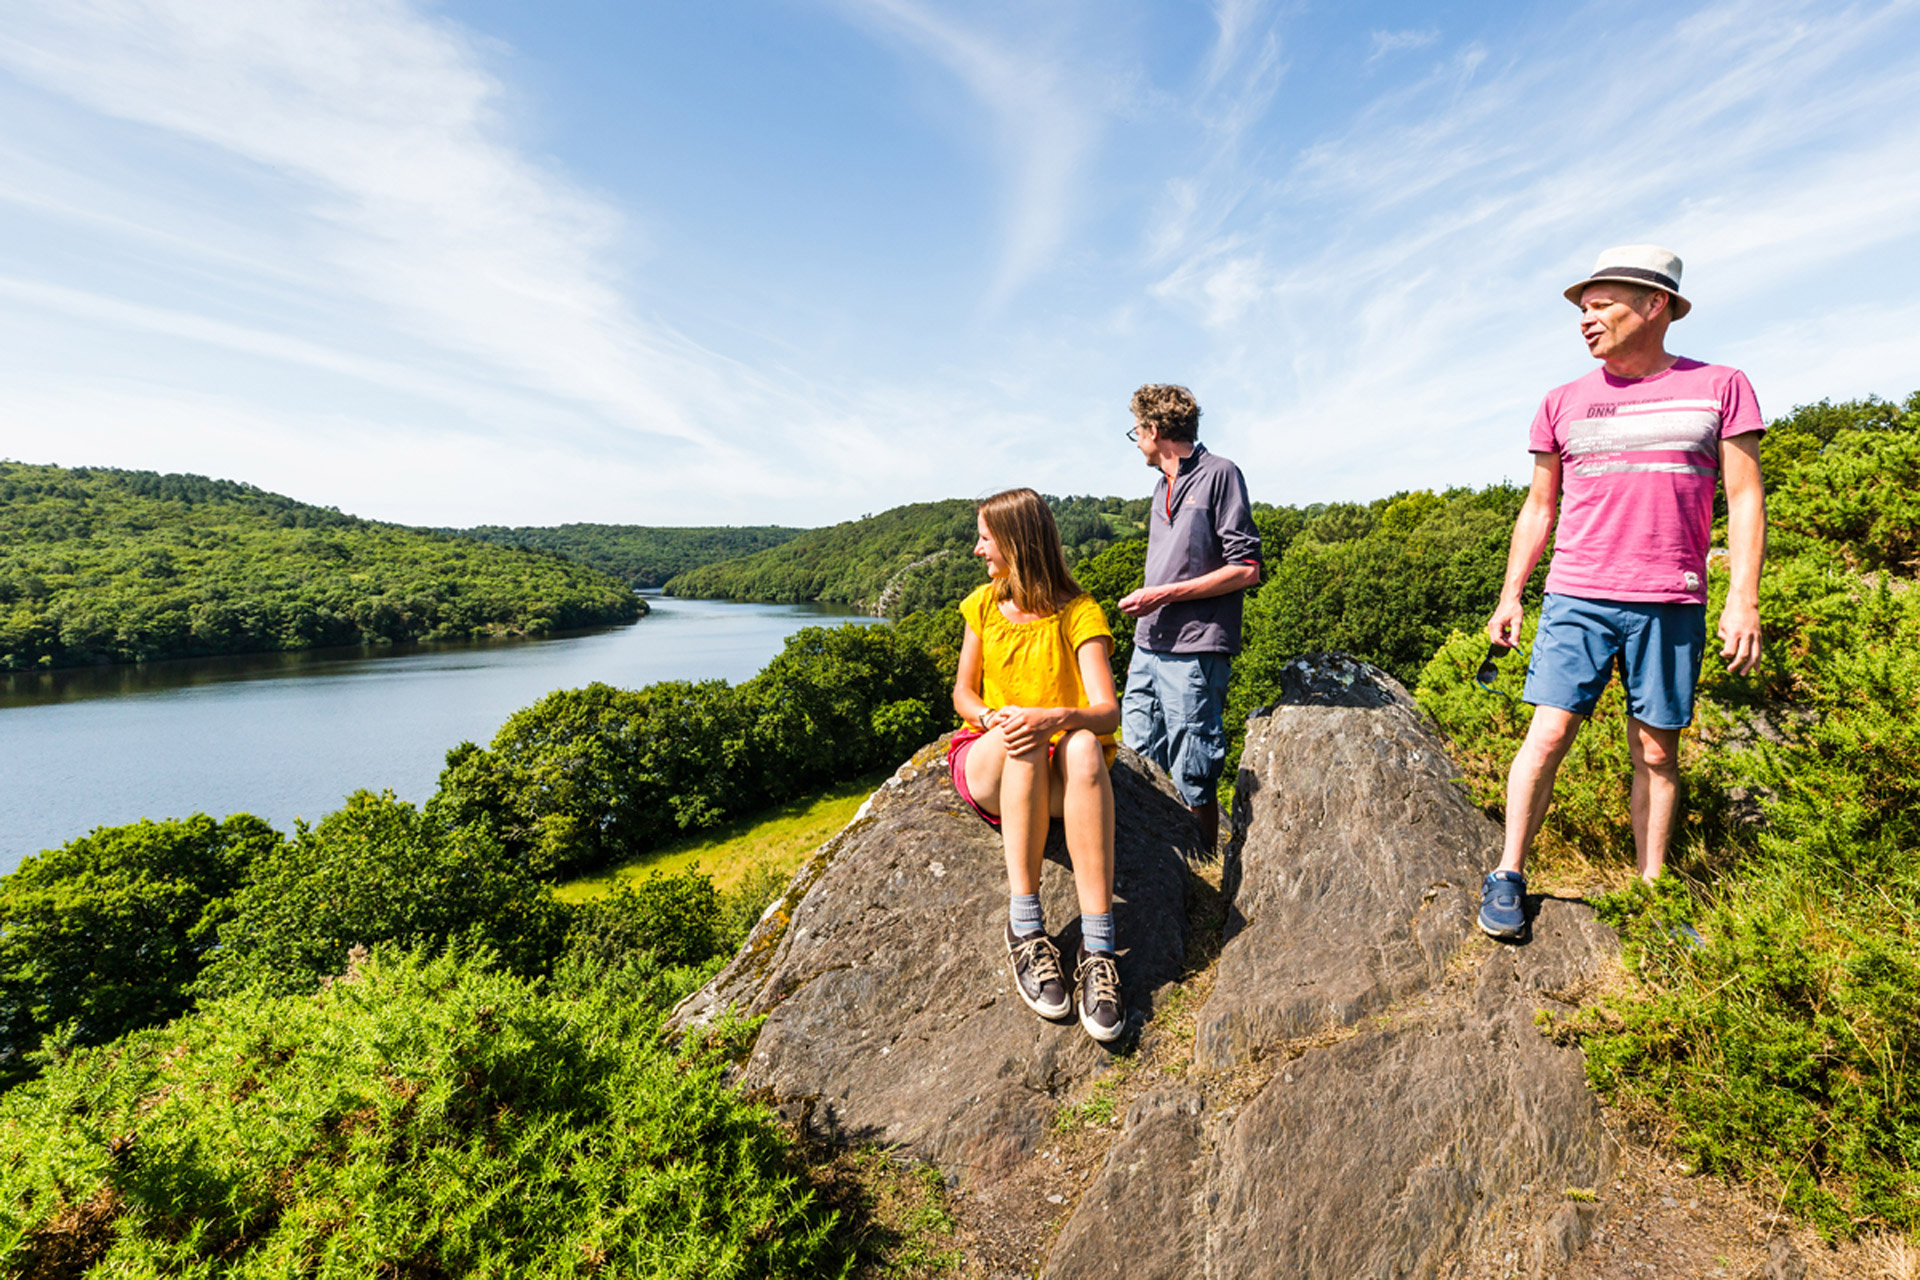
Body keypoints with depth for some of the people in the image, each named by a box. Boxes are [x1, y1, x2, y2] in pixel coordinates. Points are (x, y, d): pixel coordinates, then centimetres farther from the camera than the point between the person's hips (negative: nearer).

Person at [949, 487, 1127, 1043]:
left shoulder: (1079, 612, -3)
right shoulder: (983, 605, 9)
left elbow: (1107, 712, -13)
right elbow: (963, 693, 12)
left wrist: (1056, 717, -36)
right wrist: (991, 717, -12)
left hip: (1058, 776, -1)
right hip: (987, 765, 2)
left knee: (1083, 745, -37)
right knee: (1022, 741, -35)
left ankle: (1098, 949, -40)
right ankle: (1024, 928, -34)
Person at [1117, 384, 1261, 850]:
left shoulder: (1219, 474, -5)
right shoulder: (1164, 484, 20)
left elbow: (1246, 570, -10)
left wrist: (1164, 594, -13)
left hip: (1194, 653, -8)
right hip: (1149, 646, 8)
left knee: (1193, 780, -1)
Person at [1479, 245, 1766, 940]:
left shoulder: (1720, 387, 5)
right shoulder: (1562, 403, 9)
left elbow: (1745, 499, 3)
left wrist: (1743, 597, -7)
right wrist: (1510, 594, 7)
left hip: (1671, 605, 0)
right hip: (1575, 599, 1)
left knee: (1656, 752, 5)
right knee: (1548, 735, -7)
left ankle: (1651, 892, 16)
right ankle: (1508, 876, 2)